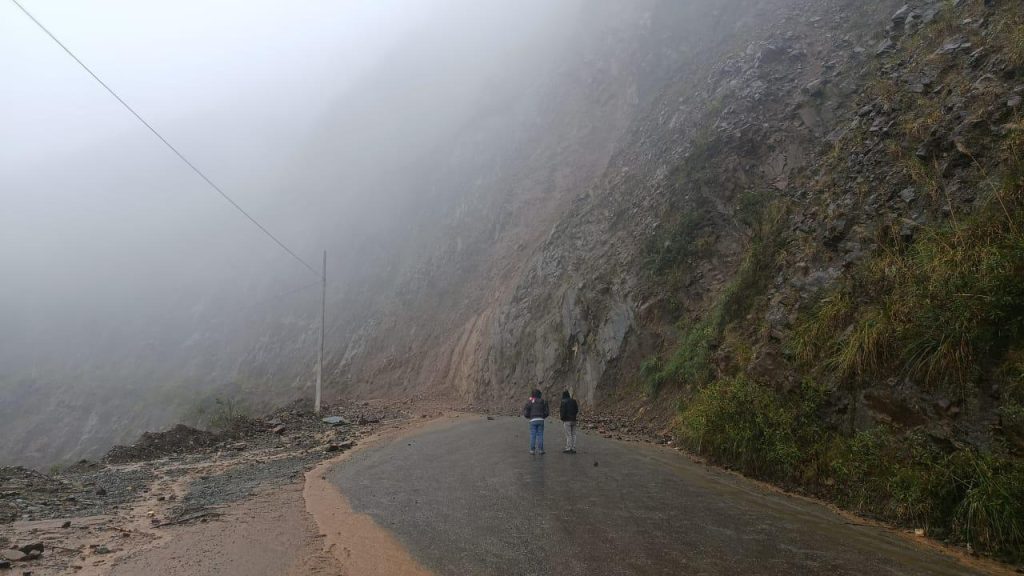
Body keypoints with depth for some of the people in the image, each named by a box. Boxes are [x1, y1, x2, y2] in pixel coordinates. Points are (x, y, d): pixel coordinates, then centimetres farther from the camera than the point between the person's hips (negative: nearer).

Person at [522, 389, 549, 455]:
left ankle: (532, 450, 2)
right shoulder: (543, 402, 7)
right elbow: (546, 412, 6)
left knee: (533, 435, 3)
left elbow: (525, 413, -1)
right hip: (541, 420, 1)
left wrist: (528, 417, 19)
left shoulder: (529, 402, 1)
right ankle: (540, 449, 5)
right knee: (540, 435, 6)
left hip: (533, 420, -1)